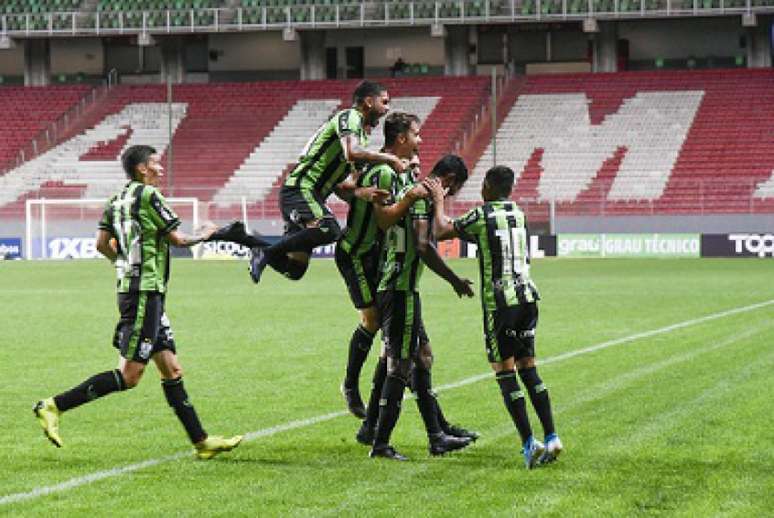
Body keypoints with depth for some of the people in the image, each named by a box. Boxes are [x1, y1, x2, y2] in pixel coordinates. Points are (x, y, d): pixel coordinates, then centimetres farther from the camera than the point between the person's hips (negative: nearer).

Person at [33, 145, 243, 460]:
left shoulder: (117, 199, 13)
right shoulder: (148, 195, -11)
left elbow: (102, 244, 11)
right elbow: (177, 239, -7)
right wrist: (204, 235, 11)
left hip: (136, 289, 10)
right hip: (144, 292, -10)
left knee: (172, 370, 9)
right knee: (128, 376, -9)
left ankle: (201, 442, 11)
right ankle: (54, 406, -9)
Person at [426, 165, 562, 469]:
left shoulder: (483, 216, -8)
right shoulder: (519, 215, 12)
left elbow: (440, 232, 0)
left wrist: (438, 201, 15)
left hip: (500, 301, -6)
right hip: (527, 296, 6)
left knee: (505, 373, -2)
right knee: (529, 370, 11)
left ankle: (529, 444, -8)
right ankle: (551, 438, 4)